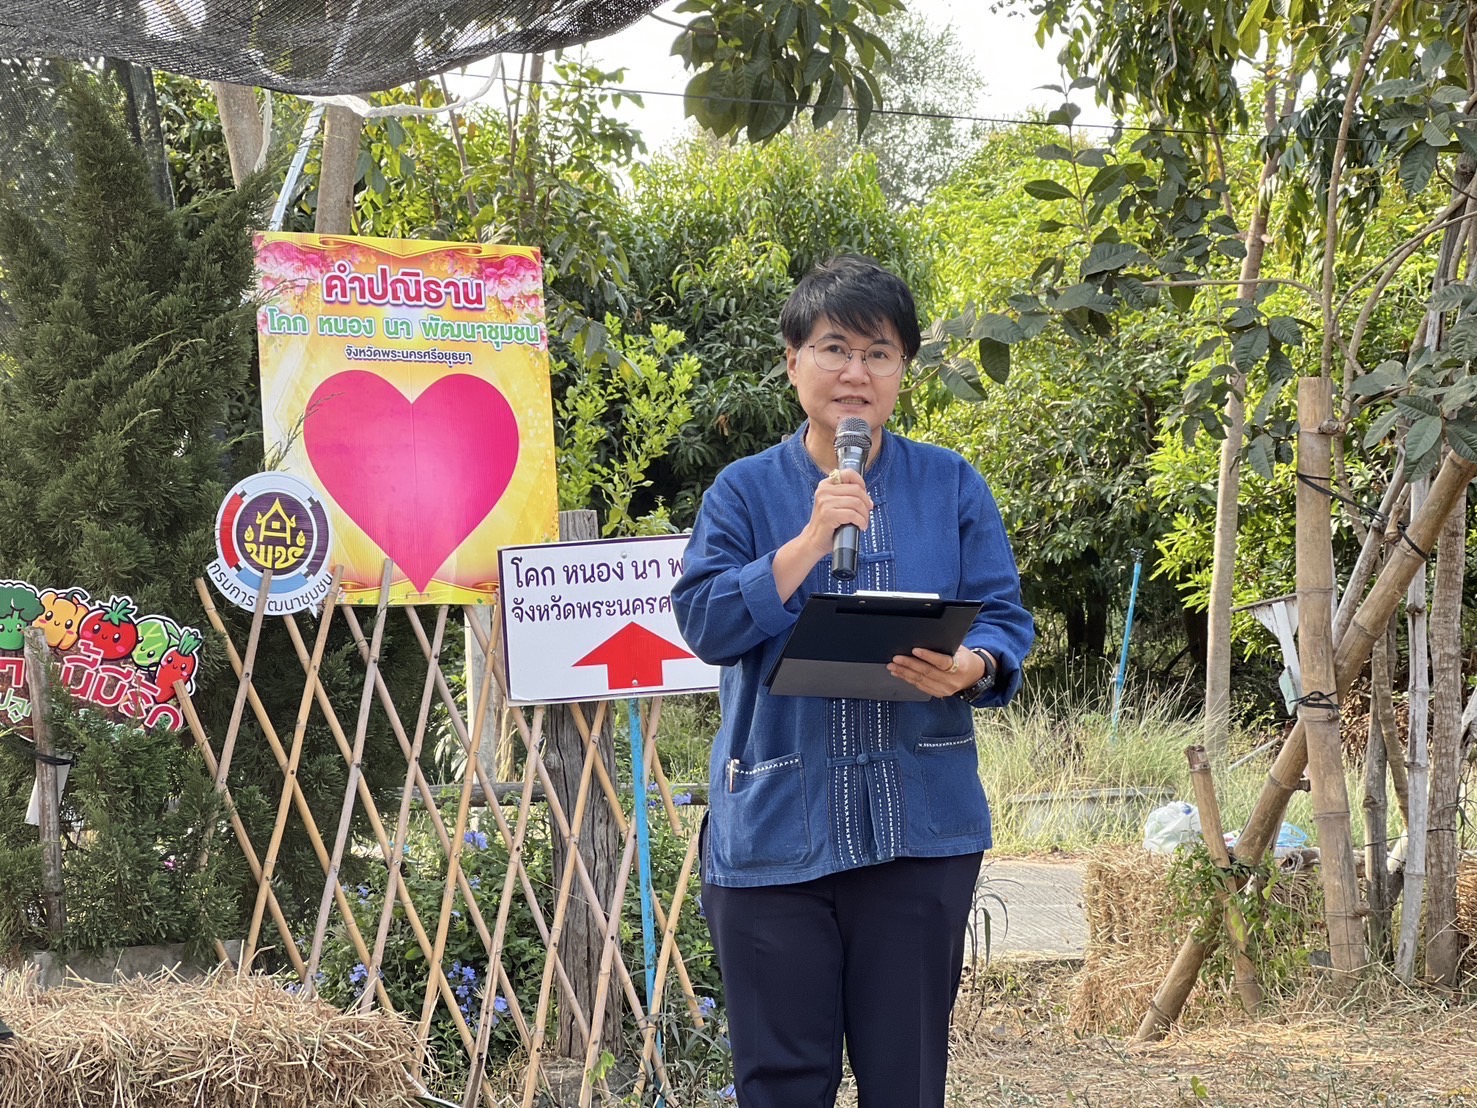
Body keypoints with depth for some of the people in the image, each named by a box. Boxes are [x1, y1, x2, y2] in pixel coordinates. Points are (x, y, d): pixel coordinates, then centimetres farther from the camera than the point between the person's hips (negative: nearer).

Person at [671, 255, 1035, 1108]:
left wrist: (970, 668, -19)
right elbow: (707, 623, -7)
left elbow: (1007, 620, 3)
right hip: (776, 825, 0)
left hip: (919, 823, 1)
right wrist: (811, 539, -17)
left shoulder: (952, 486, 7)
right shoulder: (746, 491, 5)